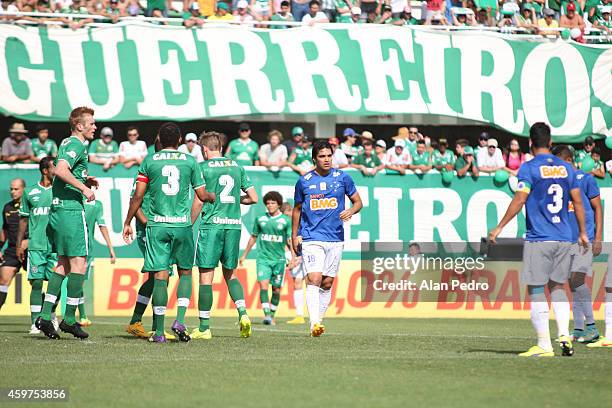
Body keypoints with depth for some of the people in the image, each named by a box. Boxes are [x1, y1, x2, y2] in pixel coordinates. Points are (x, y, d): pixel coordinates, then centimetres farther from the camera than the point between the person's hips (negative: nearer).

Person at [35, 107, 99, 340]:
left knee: (63, 264, 11)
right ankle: (69, 319, -3)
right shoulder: (76, 145, -11)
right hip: (71, 209, -10)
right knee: (79, 263, -5)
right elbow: (61, 170, -27)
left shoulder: (67, 143, 19)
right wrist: (84, 187, -22)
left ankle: (45, 316, 5)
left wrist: (84, 180, 15)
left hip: (57, 210, 10)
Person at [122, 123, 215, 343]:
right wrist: (214, 196, 31)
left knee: (160, 276, -1)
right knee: (185, 272, 14)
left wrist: (127, 222, 12)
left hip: (157, 225, 0)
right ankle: (180, 321, -2)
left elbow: (138, 196, 2)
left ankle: (159, 331, -3)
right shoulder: (189, 161, 4)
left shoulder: (149, 161, 4)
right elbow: (202, 195, 8)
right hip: (182, 225, 0)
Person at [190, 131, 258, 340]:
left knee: (206, 276, 0)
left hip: (211, 225, -4)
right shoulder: (237, 166, 12)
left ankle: (204, 328, 1)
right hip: (234, 225, 4)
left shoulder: (203, 167, -2)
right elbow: (253, 198, 11)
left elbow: (199, 201, -7)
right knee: (230, 274, 17)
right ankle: (243, 313, -4)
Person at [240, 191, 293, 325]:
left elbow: (290, 240, -1)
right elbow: (253, 237, 18)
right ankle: (266, 314, -21)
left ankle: (272, 316, 19)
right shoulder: (260, 219, 7)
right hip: (263, 258, 0)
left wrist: (293, 255, -16)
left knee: (276, 289, 4)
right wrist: (244, 255, 22)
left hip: (279, 259, 0)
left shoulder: (286, 220, 1)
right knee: (263, 285, -17)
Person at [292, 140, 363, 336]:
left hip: (335, 238, 2)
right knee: (314, 279, -18)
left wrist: (351, 211, -11)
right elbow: (297, 209, 15)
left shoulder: (342, 178, 4)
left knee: (327, 283, 6)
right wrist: (294, 236, 12)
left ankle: (318, 321, 18)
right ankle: (314, 324, -25)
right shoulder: (304, 181, 4)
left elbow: (358, 202, 11)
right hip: (311, 238, -2)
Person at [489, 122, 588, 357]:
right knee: (557, 286, 18)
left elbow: (520, 200, -13)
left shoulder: (530, 168, -6)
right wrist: (582, 233, 21)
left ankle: (544, 345, -2)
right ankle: (564, 336, 5)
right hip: (565, 239, 5)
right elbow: (577, 202, 11)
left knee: (536, 290, 0)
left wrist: (499, 227, -8)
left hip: (539, 239, -5)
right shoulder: (566, 168, 9)